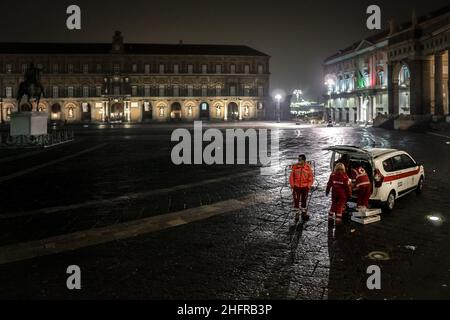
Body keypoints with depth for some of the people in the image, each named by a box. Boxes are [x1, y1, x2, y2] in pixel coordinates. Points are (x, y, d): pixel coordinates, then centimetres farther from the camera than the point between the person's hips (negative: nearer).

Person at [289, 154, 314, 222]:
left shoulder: (308, 167, -6)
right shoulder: (295, 167, -4)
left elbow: (311, 178, 2)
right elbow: (291, 177, 3)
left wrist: (308, 186, -3)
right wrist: (292, 185, -1)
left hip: (305, 187, 0)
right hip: (296, 186, 0)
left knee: (304, 201, 11)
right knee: (296, 201, 1)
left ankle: (304, 213, 26)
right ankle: (297, 214, 12)